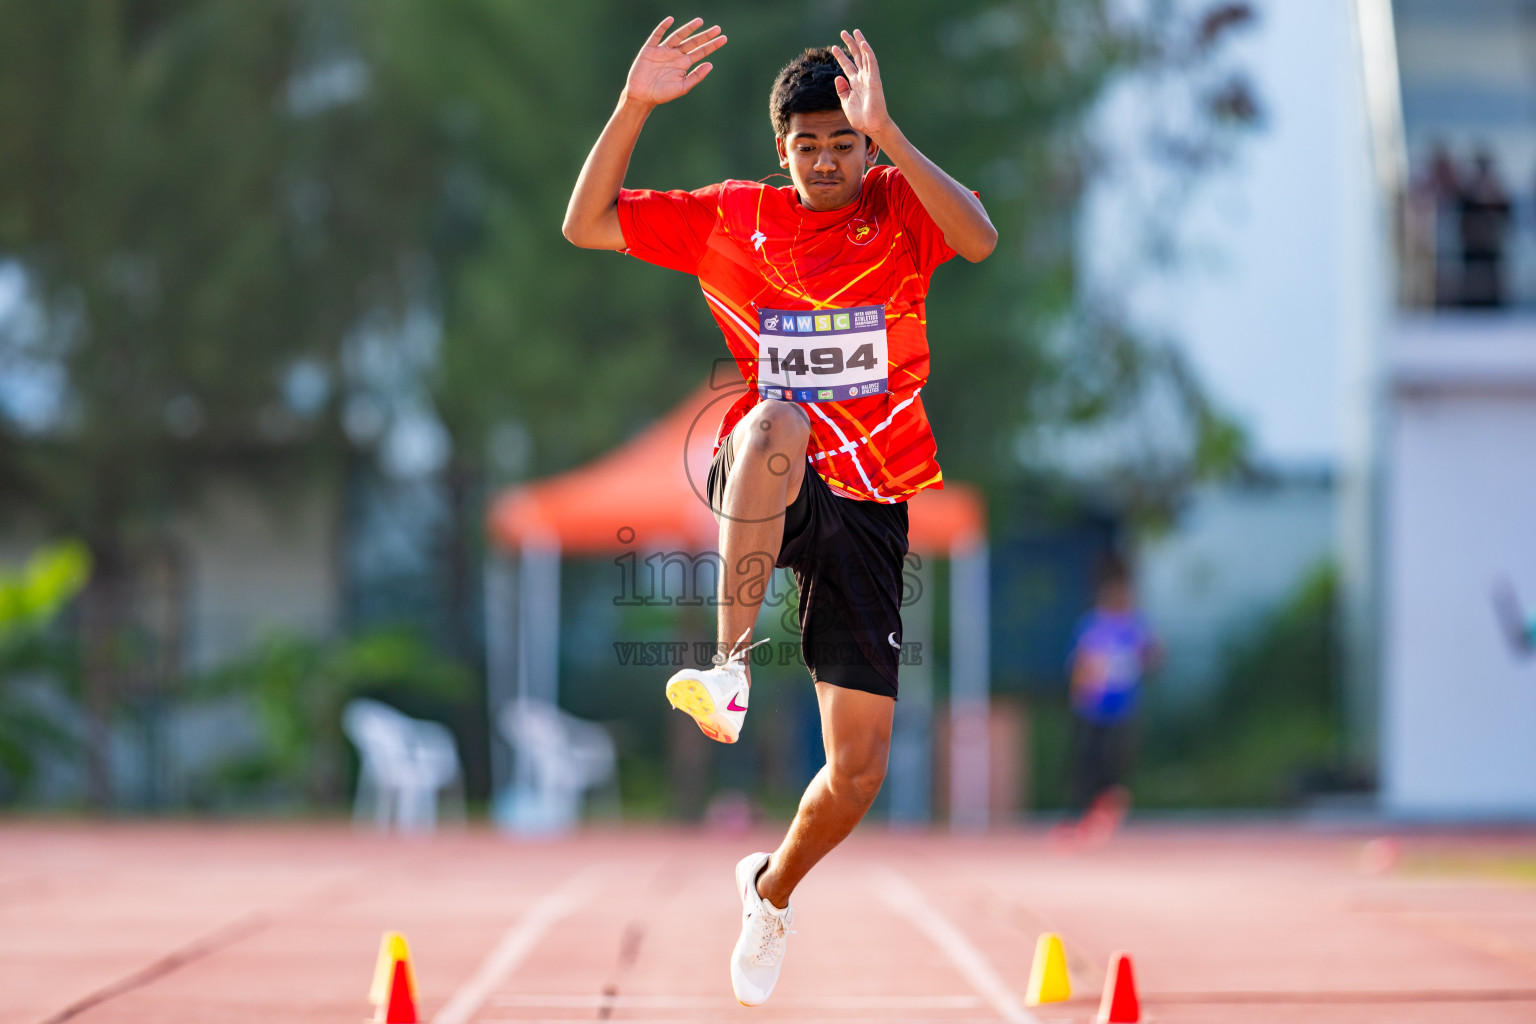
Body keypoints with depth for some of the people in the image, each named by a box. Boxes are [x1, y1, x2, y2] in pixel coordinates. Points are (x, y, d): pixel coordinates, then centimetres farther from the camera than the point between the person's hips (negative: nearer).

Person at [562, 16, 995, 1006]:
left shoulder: (898, 207, -1)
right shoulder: (732, 219, 4)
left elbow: (979, 238, -23)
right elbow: (586, 224, 0)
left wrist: (885, 129, -34)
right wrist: (635, 106, -13)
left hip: (867, 506, 1)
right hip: (759, 488, -1)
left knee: (859, 772, -2)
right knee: (777, 419, -40)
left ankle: (773, 888, 32)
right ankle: (732, 663, -39)